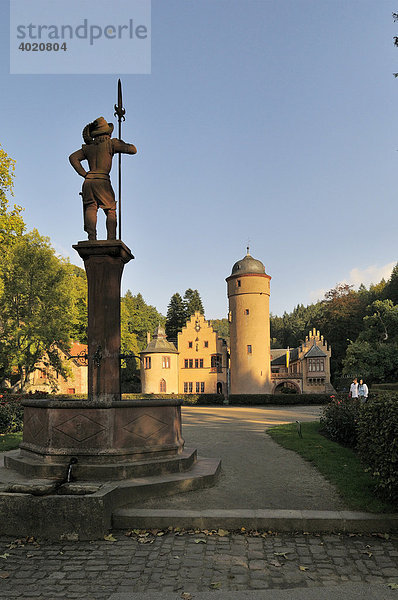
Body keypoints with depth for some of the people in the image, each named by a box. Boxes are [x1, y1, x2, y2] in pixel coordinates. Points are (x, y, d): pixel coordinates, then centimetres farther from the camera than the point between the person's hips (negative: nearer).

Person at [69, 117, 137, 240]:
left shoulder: (88, 147, 19)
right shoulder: (110, 143, 5)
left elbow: (73, 157, 12)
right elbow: (133, 150, 6)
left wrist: (84, 173, 10)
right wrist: (123, 144, 26)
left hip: (88, 181, 4)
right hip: (102, 181, -4)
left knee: (91, 208, -5)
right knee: (111, 211, 1)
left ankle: (91, 236, -28)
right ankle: (111, 239, -16)